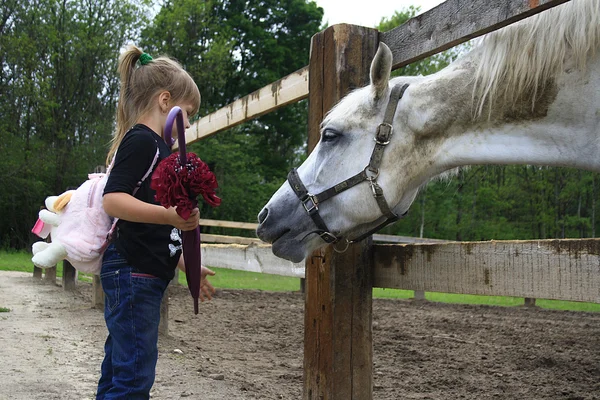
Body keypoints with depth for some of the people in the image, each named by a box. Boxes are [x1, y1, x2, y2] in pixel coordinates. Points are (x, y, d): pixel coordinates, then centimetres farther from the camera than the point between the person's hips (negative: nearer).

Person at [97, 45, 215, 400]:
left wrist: (187, 265, 26)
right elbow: (113, 200, -24)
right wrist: (168, 214, -36)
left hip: (143, 274, 11)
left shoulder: (153, 146, 21)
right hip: (134, 274, -11)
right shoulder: (141, 141, -10)